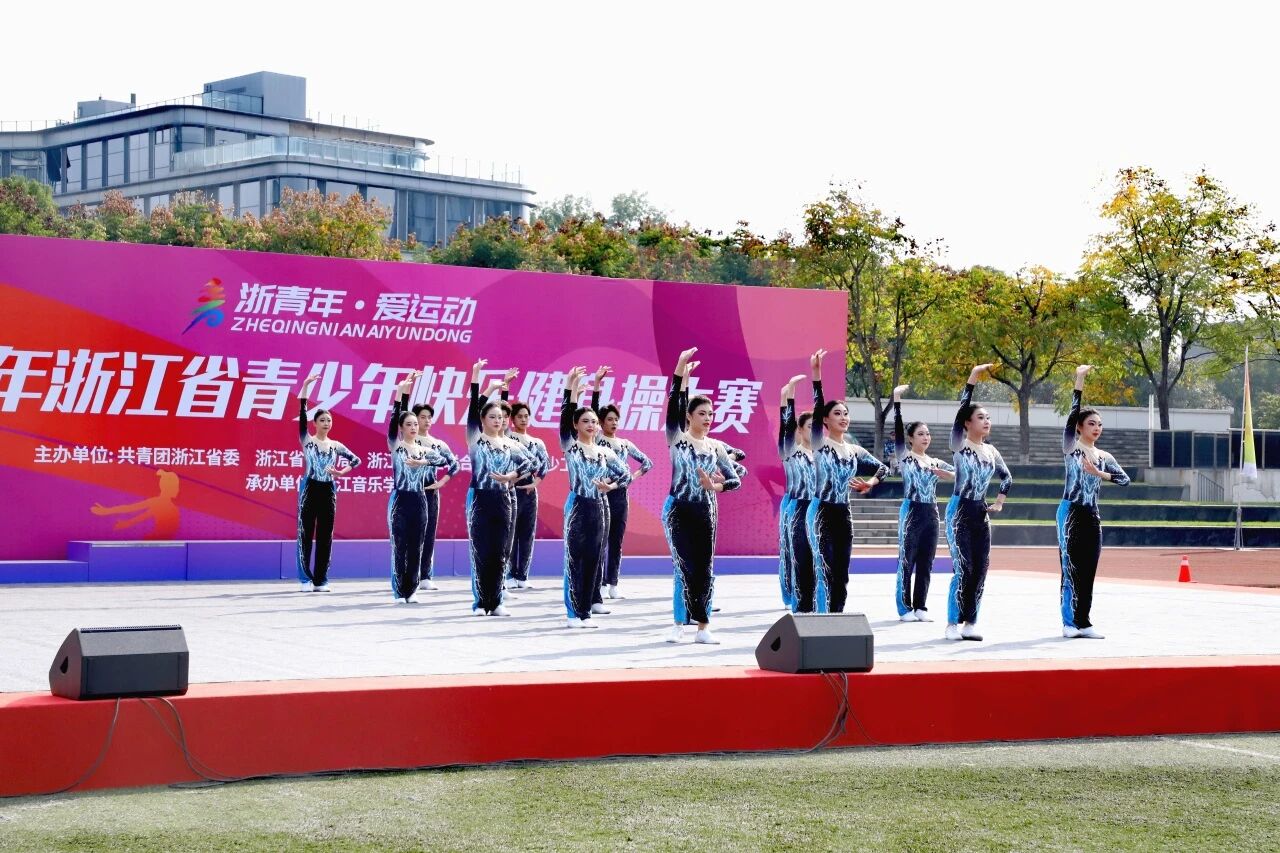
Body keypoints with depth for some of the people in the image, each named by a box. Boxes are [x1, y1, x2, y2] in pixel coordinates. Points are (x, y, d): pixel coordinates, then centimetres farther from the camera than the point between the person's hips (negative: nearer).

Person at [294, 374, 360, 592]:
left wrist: (341, 472, 0)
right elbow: (302, 415, -10)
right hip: (310, 490, -3)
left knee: (325, 536, 4)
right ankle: (306, 579, 1)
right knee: (306, 534, -3)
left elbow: (356, 460, 17)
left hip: (328, 491, 3)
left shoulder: (336, 446, 10)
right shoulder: (306, 440, 1)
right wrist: (306, 386, -17)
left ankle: (321, 580, 8)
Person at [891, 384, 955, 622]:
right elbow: (897, 429, -10)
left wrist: (947, 475, -4)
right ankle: (905, 608, 3)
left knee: (926, 564, 7)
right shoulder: (904, 457, -1)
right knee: (907, 562, -2)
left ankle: (920, 607, 12)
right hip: (911, 513, -5)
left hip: (931, 514, 5)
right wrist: (897, 399, -15)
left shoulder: (935, 462, 13)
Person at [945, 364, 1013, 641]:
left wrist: (1000, 501, 15)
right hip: (960, 513, -6)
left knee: (980, 570, 4)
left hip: (981, 515, 6)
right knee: (963, 569, -10)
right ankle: (953, 624, -4)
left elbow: (1007, 476, 27)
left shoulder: (991, 451, 12)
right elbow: (961, 409, -17)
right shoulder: (959, 445, -5)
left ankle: (970, 623, 10)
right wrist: (973, 378, -21)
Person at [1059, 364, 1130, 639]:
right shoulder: (1071, 447, -2)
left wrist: (1099, 473, -11)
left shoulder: (1104, 456, 12)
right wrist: (1080, 380, -19)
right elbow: (1073, 413, -13)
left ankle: (1083, 622, 11)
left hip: (1092, 517, 5)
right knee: (1070, 569, -4)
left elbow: (1125, 479, 2)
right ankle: (1069, 622, 0)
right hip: (1071, 514, -5)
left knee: (1088, 571, 6)